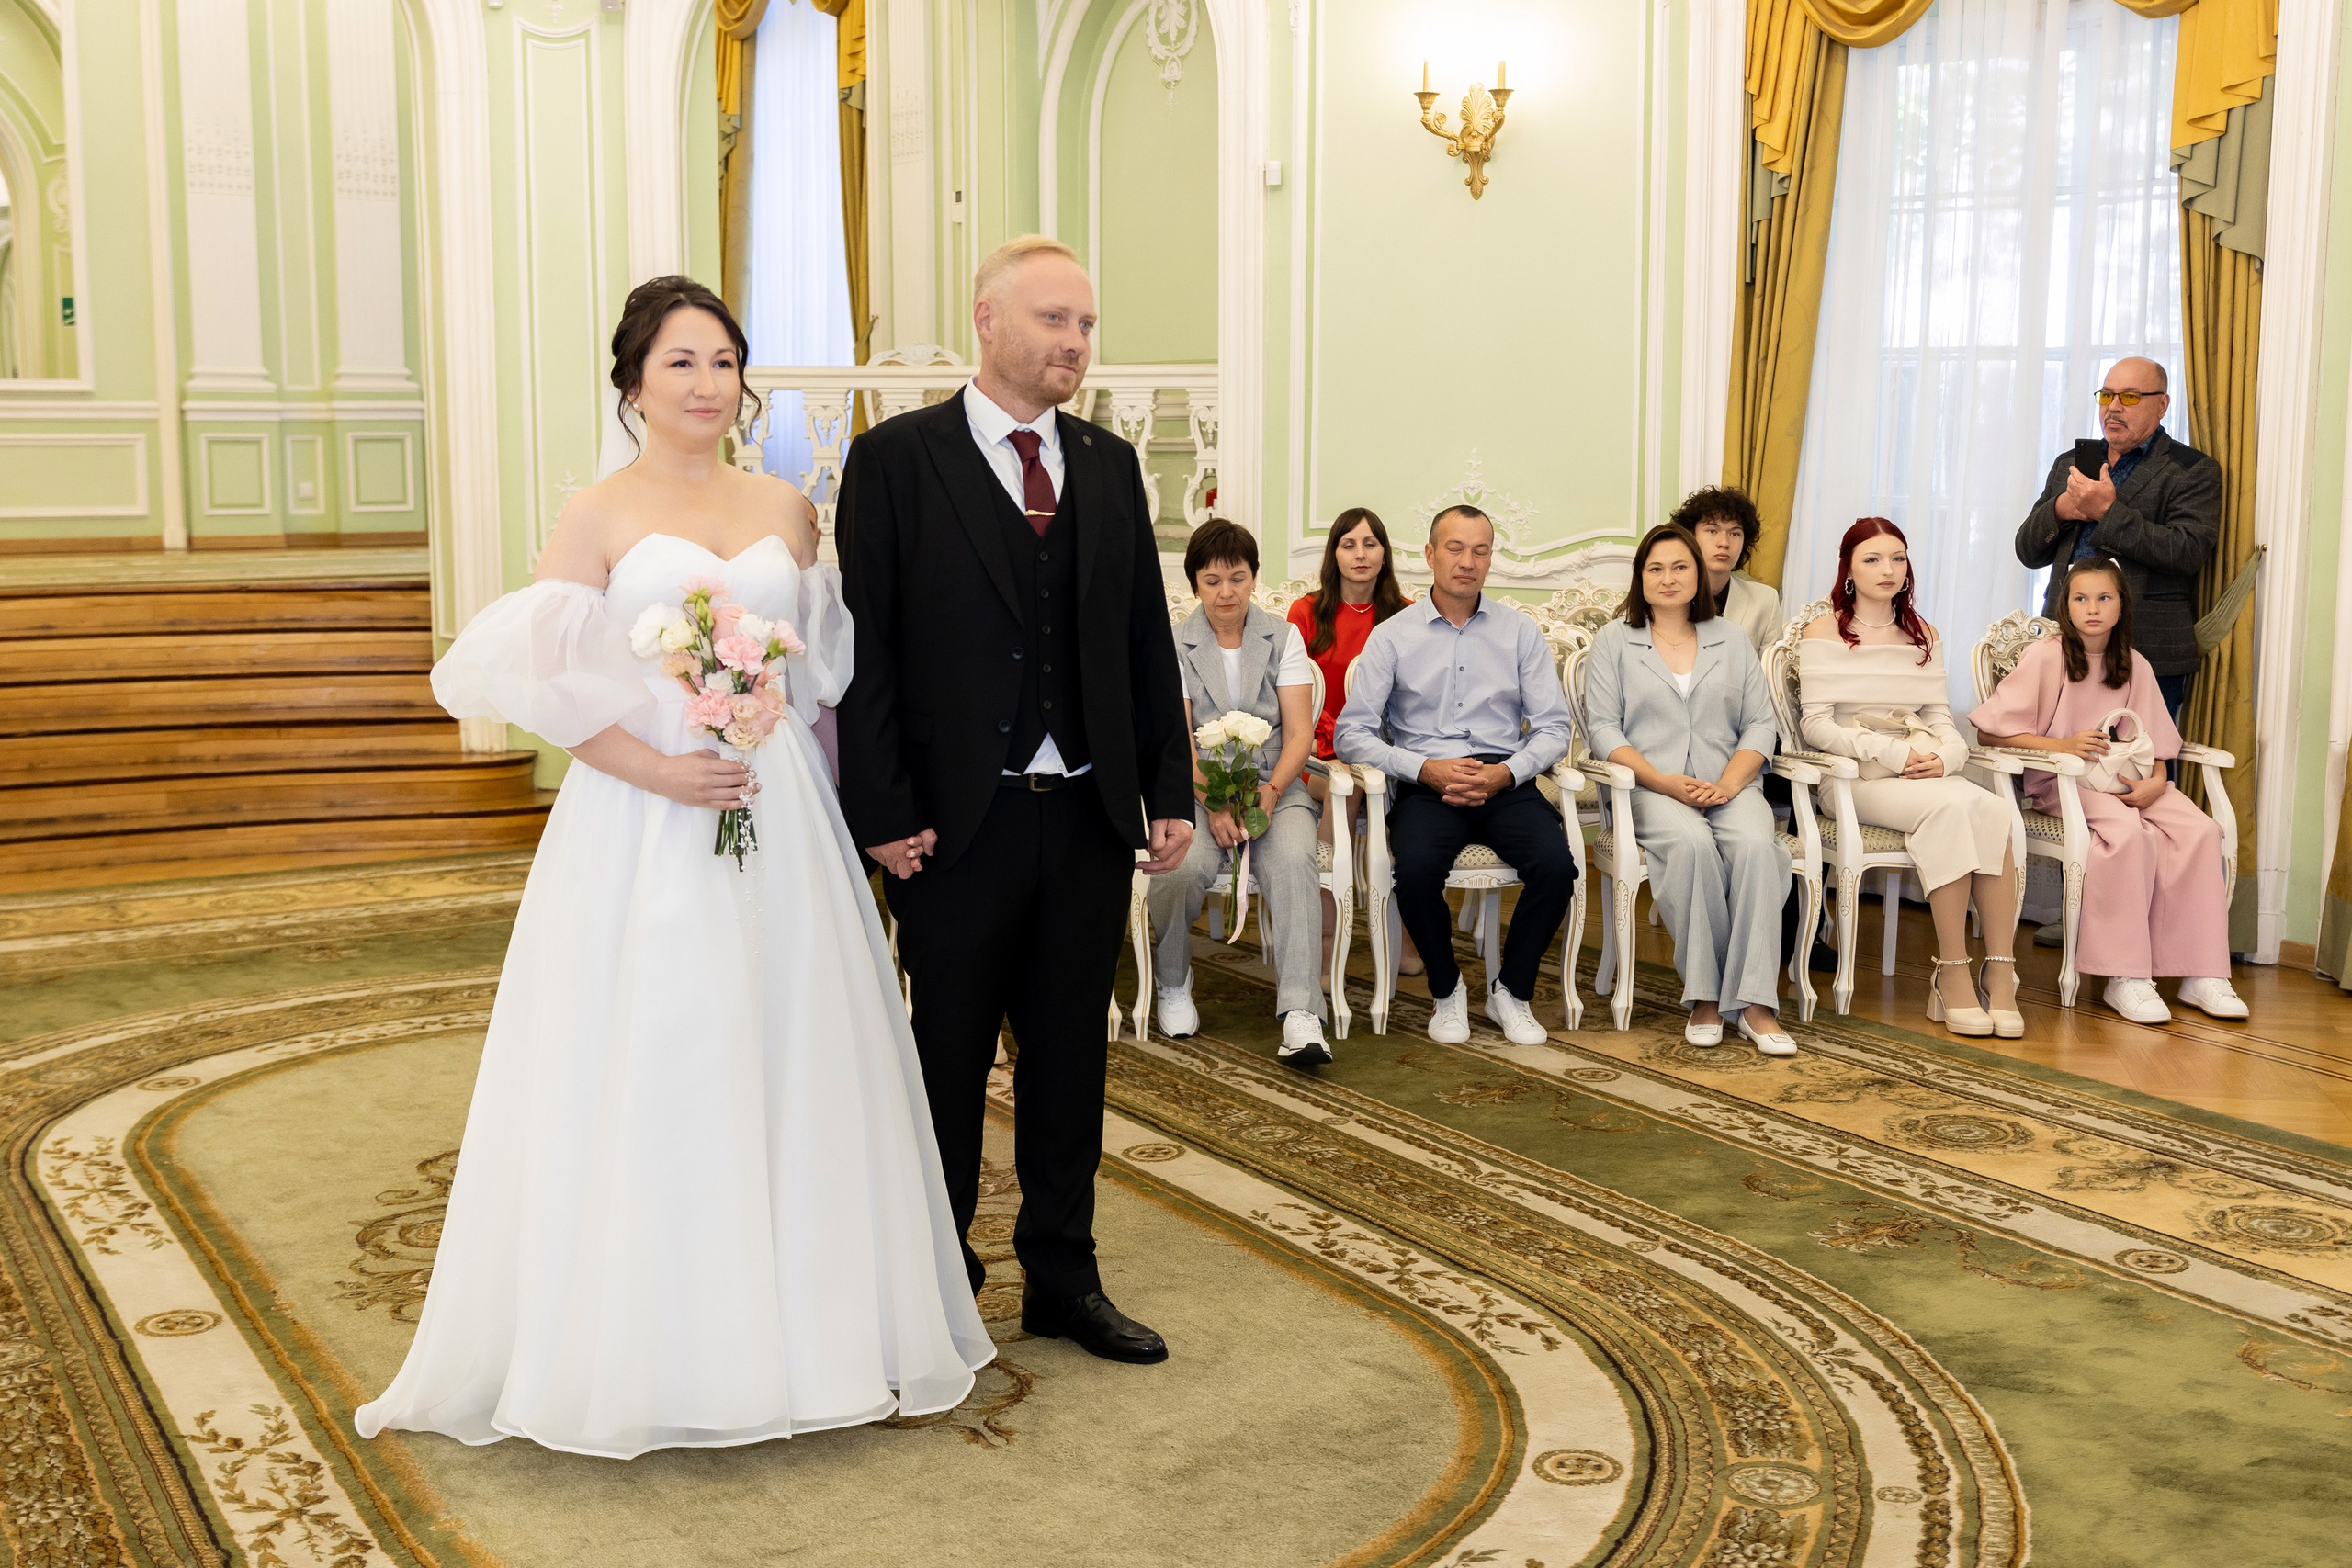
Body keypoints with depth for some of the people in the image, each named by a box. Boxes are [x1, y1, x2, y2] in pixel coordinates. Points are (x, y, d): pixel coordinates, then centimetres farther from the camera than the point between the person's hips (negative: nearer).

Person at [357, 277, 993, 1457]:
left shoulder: (786, 508, 10)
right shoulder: (599, 516, -1)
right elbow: (552, 694, -6)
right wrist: (661, 771, -16)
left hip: (780, 824, 4)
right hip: (641, 830, -3)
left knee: (794, 1068, 8)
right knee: (639, 1080, 1)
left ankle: (822, 1328, 21)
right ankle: (626, 1356, 15)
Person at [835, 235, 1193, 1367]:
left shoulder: (1109, 465, 10)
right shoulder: (896, 459, -4)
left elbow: (1147, 641, 11)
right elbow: (865, 649, -8)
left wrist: (1169, 790, 6)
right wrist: (884, 812, -12)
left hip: (1091, 818, 4)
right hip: (957, 820, -4)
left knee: (1070, 1055, 12)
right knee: (949, 1057, 9)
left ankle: (1062, 1278, 26)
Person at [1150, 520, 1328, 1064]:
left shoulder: (1283, 637, 9)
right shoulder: (1175, 645, 6)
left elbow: (1300, 733, 2)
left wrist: (1270, 791, -16)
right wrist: (1214, 803, -20)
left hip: (1275, 785, 1)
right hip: (1197, 787, -1)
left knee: (1292, 861, -32)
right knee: (1183, 864, -32)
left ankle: (1301, 1013, -36)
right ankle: (1172, 981, -2)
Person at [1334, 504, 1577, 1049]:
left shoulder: (1521, 632, 13)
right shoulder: (1392, 636, 7)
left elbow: (1553, 728, 8)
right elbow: (1353, 733, 0)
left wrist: (1504, 773, -12)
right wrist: (1426, 769, -13)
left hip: (1506, 782, 2)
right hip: (1425, 785, -1)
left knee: (1556, 863, -28)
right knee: (1416, 867, -33)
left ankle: (1511, 991, -2)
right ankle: (1447, 992, -5)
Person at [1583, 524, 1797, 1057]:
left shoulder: (1731, 639, 19)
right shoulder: (1613, 641, 12)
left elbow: (1760, 724, 11)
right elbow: (1603, 727, 1)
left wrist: (1729, 782, -9)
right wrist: (1666, 782, -13)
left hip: (1728, 786, 2)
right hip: (1649, 789, -2)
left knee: (1755, 843, -32)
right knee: (1691, 843, -36)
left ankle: (1755, 1002, -33)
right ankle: (1705, 996, -26)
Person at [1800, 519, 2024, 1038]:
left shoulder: (1924, 636, 20)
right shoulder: (1825, 634, 5)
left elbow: (1942, 720, 14)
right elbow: (1816, 724, -4)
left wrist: (1944, 756, -9)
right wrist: (1892, 753, -15)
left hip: (1922, 773, 4)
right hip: (1854, 777, -4)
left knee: (1992, 809, -29)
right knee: (1949, 805, -34)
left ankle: (2001, 973, -31)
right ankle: (1953, 974, -29)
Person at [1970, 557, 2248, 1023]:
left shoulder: (2135, 666, 12)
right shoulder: (2046, 657, -3)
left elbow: (2151, 742, 13)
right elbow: (1989, 733, -7)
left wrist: (2156, 781, -9)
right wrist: (2063, 745, -17)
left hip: (2125, 780, 5)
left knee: (2199, 830, -22)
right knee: (2128, 831, -35)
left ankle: (2199, 974, -16)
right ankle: (2124, 977, -30)